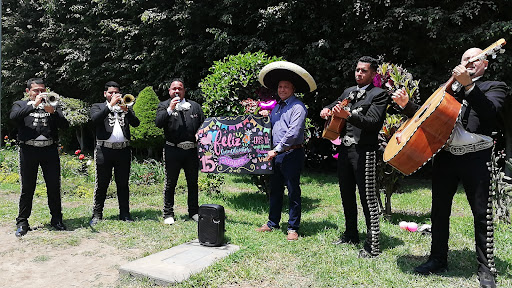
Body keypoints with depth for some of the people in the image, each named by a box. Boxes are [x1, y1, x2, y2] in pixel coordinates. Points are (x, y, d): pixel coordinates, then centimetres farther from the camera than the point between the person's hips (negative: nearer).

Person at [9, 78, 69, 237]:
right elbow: (14, 116, -10)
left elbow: (64, 124, 3)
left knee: (54, 187, 2)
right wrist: (33, 105, -16)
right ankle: (22, 222, 13)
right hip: (28, 150, -1)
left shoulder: (52, 105, 16)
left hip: (49, 150, 1)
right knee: (27, 188, 3)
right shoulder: (20, 104, 13)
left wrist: (53, 112, -13)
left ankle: (56, 219, 14)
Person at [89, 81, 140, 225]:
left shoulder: (126, 107, 18)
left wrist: (126, 110, -13)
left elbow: (136, 123, 2)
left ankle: (125, 214, 14)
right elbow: (95, 119, -10)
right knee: (101, 184, 1)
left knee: (123, 184, 7)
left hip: (123, 150, 2)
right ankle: (97, 215, 10)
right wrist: (110, 105, -13)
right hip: (104, 150, -2)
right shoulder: (98, 106, 12)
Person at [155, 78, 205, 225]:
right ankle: (168, 214, 14)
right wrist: (170, 109, -18)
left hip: (192, 150, 3)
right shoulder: (164, 106, 6)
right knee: (170, 183, 4)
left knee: (193, 182, 10)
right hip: (173, 151, -3)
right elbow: (158, 123, -9)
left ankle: (194, 211, 23)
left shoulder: (195, 106, 15)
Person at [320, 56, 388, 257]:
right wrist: (327, 111, 4)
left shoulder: (379, 94, -2)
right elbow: (334, 106, 29)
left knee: (368, 198, -6)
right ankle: (351, 234, 30)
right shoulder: (348, 91, 18)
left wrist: (347, 115, -25)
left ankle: (372, 245, 3)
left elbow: (374, 122, -14)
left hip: (363, 151, -7)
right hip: (344, 148, 7)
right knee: (346, 194, 15)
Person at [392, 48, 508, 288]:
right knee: (439, 211, 10)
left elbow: (489, 111, -16)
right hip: (445, 155, 4)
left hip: (476, 157, -4)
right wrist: (406, 105, 3)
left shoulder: (494, 87, 6)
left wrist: (468, 84, -26)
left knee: (482, 214, 1)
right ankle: (438, 259, 23)